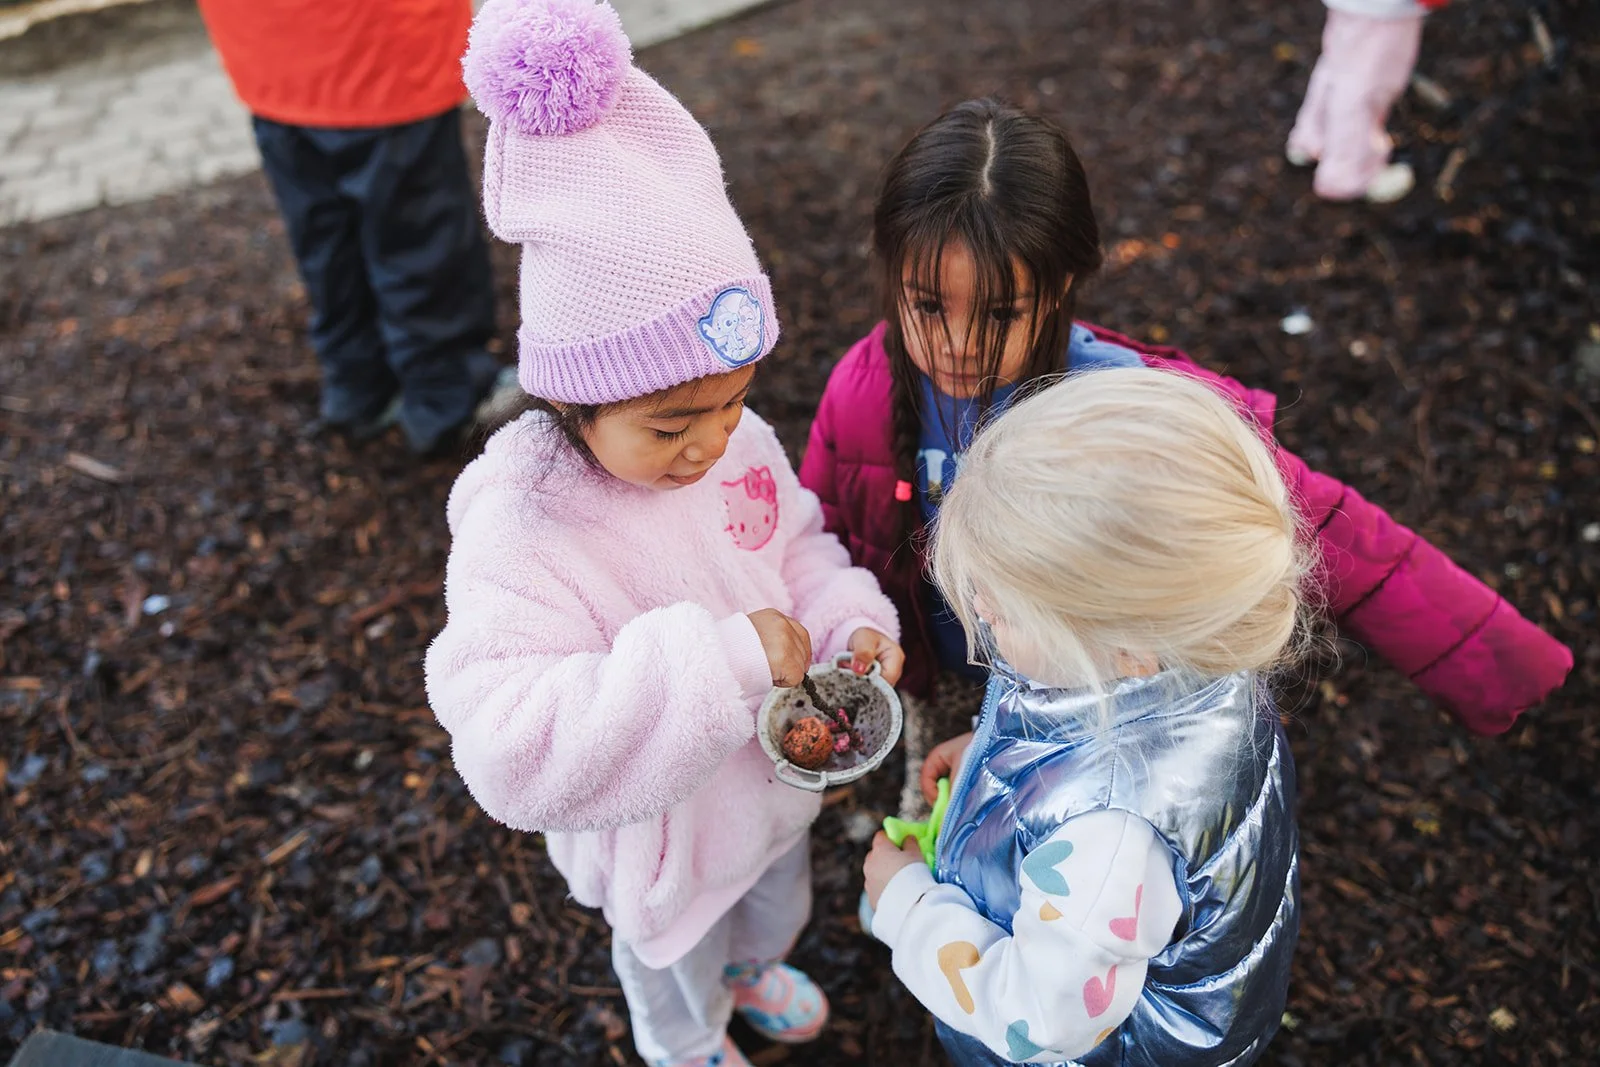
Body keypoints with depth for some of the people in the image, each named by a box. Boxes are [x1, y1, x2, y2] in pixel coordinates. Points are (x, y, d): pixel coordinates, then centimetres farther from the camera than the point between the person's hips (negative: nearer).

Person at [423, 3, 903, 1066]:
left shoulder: (737, 441, -20)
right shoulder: (518, 533, -38)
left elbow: (801, 547, -3)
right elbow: (511, 744, -45)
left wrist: (855, 622, -24)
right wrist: (717, 659, -49)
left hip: (775, 774, 5)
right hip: (663, 836, -5)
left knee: (779, 897, 37)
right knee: (677, 961, 29)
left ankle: (756, 965, 73)